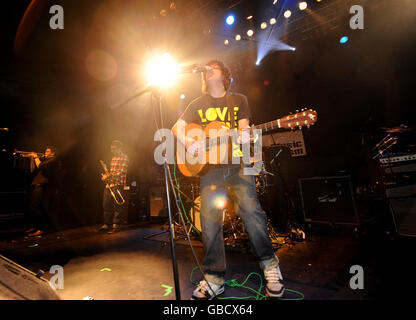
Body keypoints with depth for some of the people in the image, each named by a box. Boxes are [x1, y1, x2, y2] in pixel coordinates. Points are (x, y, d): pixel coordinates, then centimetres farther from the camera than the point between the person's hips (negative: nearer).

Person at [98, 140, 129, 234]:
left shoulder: (124, 158, -6)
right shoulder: (113, 158, 18)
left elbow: (121, 172, -15)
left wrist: (108, 175, -17)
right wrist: (106, 175, 4)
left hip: (118, 185, -8)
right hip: (109, 184, 8)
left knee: (116, 206, -4)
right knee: (106, 205, 11)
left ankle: (116, 226, 5)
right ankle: (106, 225, 23)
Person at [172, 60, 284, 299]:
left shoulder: (239, 99, 15)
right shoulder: (198, 105, 17)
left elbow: (243, 129, 7)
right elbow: (177, 127, 13)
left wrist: (245, 134, -17)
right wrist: (187, 143, -8)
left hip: (237, 163, -1)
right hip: (209, 167, 1)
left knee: (251, 210, -12)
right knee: (210, 219, -4)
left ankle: (270, 265, 10)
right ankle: (214, 279, 10)